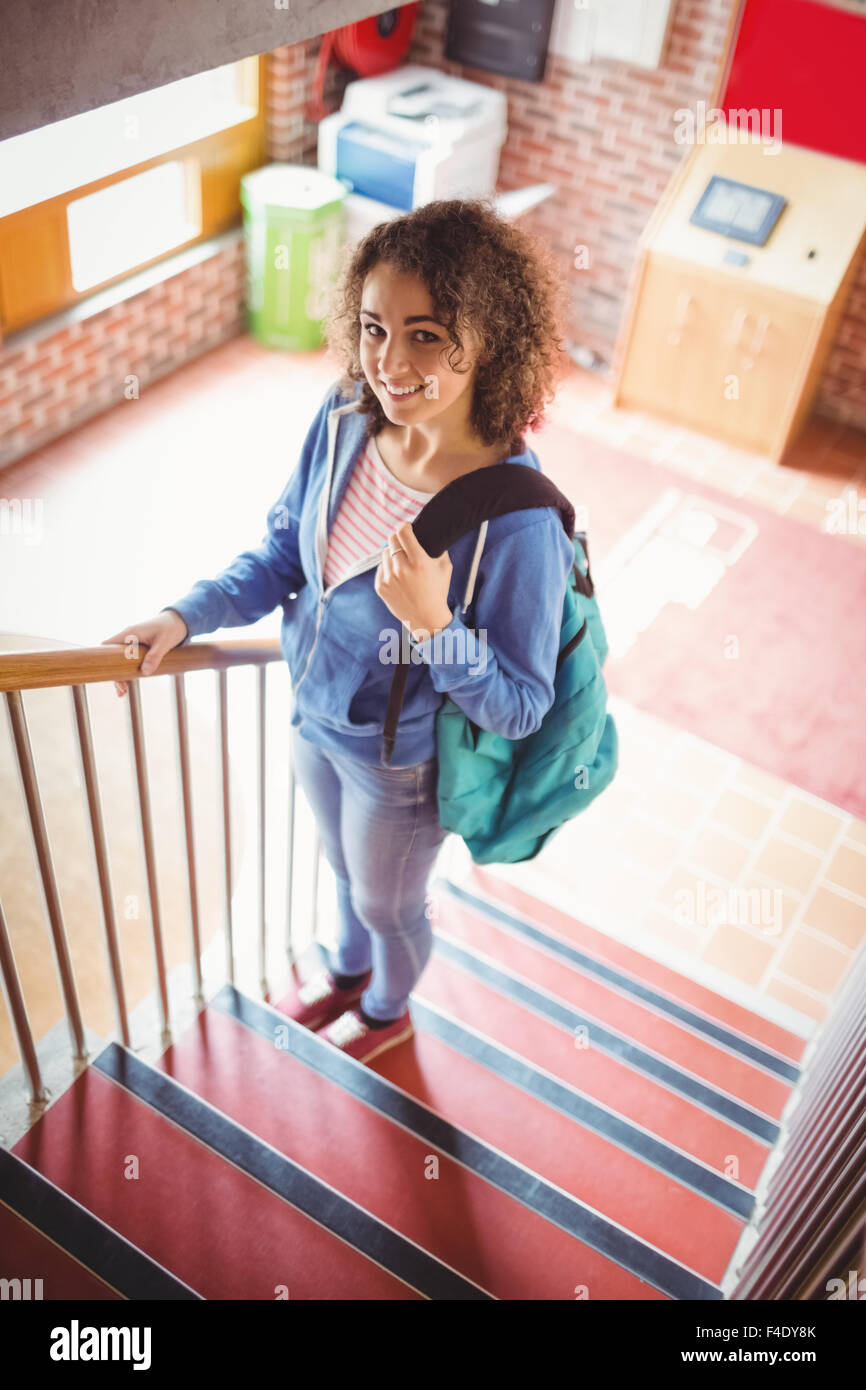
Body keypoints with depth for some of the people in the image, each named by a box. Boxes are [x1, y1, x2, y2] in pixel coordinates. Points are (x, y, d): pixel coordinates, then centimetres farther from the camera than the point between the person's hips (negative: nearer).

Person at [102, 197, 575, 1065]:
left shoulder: (516, 520, -35)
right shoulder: (344, 421, -18)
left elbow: (519, 710, -26)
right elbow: (283, 553, 0)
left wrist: (433, 624, -41)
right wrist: (188, 616, -12)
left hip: (402, 764, -5)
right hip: (314, 717, 5)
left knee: (388, 901, 26)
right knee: (344, 870, 34)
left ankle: (387, 1009, 61)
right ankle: (349, 968, 68)